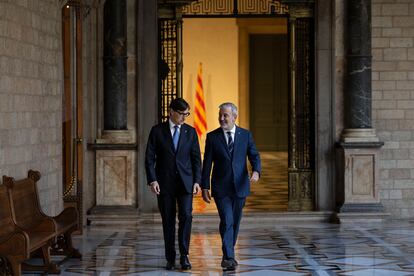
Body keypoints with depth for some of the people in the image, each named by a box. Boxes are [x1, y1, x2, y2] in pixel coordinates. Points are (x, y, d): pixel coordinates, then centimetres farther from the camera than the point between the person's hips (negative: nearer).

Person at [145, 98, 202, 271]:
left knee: (186, 216, -13)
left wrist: (197, 181, -2)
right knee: (168, 221, 3)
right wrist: (152, 180, -11)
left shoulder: (190, 132, 7)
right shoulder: (157, 131, 1)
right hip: (164, 183, -1)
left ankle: (184, 255, -3)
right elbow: (149, 158, -1)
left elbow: (196, 158, 7)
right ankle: (170, 259, 12)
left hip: (185, 182, 1)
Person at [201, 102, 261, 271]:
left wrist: (256, 171, -21)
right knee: (226, 221, -13)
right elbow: (207, 164, 1)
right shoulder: (212, 137, 0)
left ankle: (228, 255, 26)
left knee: (235, 222, 11)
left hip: (240, 186, 2)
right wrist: (205, 187, -3)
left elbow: (254, 156, 0)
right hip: (221, 187, -2)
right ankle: (228, 257, -10)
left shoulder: (246, 135, 4)